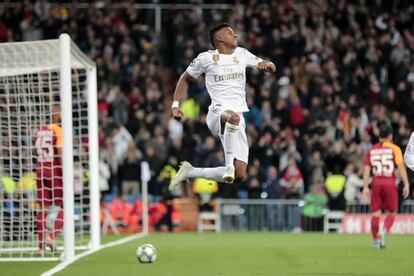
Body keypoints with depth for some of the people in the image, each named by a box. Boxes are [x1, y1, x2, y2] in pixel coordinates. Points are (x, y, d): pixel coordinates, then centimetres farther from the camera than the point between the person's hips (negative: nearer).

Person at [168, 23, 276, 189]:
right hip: (218, 112, -5)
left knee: (239, 176, -5)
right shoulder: (207, 58, 5)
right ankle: (229, 165, -37)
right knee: (233, 117, -45)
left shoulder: (242, 54, 17)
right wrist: (176, 105, 7)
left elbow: (272, 69, 23)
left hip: (238, 117, 5)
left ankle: (190, 172, 13)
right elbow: (185, 78, 17)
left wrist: (266, 64, -2)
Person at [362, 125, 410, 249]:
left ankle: (376, 239, 6)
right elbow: (401, 166, -8)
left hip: (376, 183, 2)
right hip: (390, 183, -2)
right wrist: (406, 184, -7)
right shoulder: (394, 149, -1)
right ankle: (384, 231, -15)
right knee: (391, 213, 9)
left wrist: (365, 187, 5)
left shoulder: (371, 150, 8)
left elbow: (366, 168, 4)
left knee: (376, 213, 7)